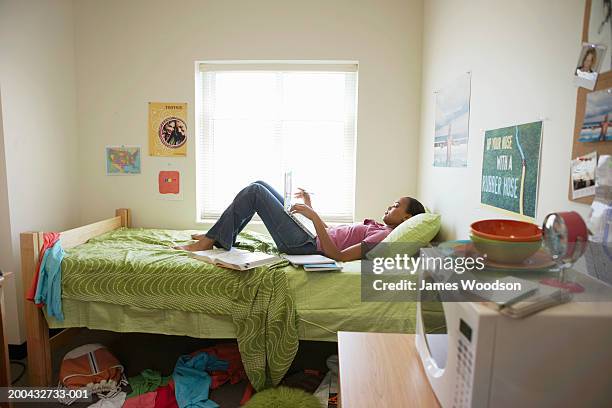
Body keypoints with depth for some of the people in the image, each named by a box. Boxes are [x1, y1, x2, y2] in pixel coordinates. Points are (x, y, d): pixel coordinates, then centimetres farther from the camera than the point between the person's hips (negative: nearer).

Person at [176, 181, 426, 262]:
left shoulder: (384, 235, -12)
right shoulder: (377, 227, 19)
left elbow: (338, 256, -25)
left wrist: (314, 217, -25)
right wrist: (311, 207, 19)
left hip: (306, 248, -9)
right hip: (310, 240, 9)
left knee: (254, 191, -11)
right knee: (259, 186, 10)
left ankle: (211, 240, -1)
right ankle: (218, 238, 15)